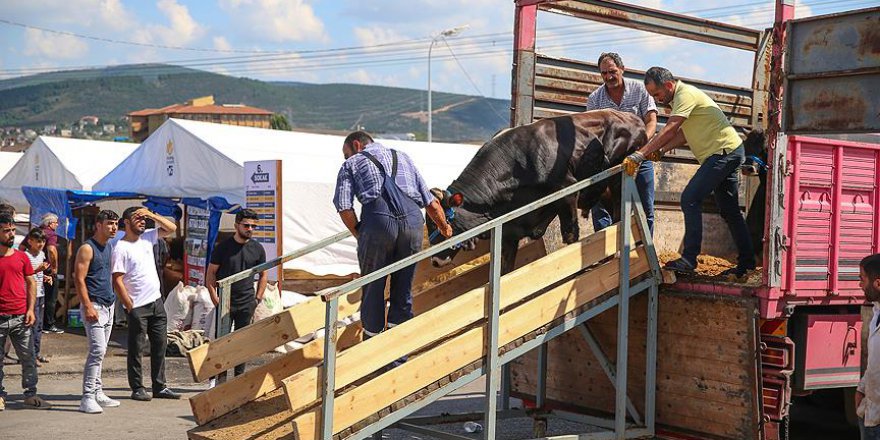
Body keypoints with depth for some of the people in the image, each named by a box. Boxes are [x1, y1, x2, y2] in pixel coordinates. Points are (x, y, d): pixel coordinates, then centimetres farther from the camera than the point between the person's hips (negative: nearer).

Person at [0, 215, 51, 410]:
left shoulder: (21, 257, 8)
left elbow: (31, 283, 11)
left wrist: (30, 309, 1)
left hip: (21, 317, 2)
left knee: (28, 358, 3)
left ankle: (31, 395, 11)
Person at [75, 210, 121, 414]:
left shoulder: (110, 247, 14)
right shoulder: (87, 248, -11)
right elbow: (79, 279, -15)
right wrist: (88, 306, -21)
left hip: (109, 305, 9)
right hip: (94, 305, -9)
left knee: (100, 351, 12)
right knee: (97, 350, -14)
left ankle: (97, 393, 18)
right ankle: (87, 398, -11)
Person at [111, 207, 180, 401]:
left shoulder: (147, 237, 9)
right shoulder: (120, 248, -11)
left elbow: (171, 228, 12)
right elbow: (117, 281, -14)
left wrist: (151, 214, 0)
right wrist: (130, 307, -16)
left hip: (156, 301, 7)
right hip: (138, 306, -7)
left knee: (160, 345, 10)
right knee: (135, 349, 3)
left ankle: (159, 387, 17)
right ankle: (137, 389, 10)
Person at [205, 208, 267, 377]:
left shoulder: (257, 249, 5)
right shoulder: (224, 247, -2)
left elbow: (263, 275, 14)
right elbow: (210, 273, 1)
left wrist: (257, 298, 5)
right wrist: (215, 298, -8)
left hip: (247, 304, 2)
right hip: (225, 303, -2)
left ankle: (239, 377, 16)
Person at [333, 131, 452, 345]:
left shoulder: (352, 164, 21)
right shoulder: (402, 157, 32)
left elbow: (344, 207, 5)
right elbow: (430, 201, 26)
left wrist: (359, 234, 17)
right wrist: (444, 226, 40)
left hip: (378, 219, -3)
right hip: (413, 219, 3)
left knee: (373, 288, 10)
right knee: (403, 289, 13)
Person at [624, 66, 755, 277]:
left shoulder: (686, 94, -16)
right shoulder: (680, 97, 16)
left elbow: (669, 131, -25)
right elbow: (683, 134, 15)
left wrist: (640, 155, -29)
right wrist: (659, 151, 0)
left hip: (723, 151, -11)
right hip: (729, 152, 11)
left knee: (690, 199, -16)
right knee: (729, 211, 14)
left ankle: (689, 259, -18)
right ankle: (746, 262, 19)